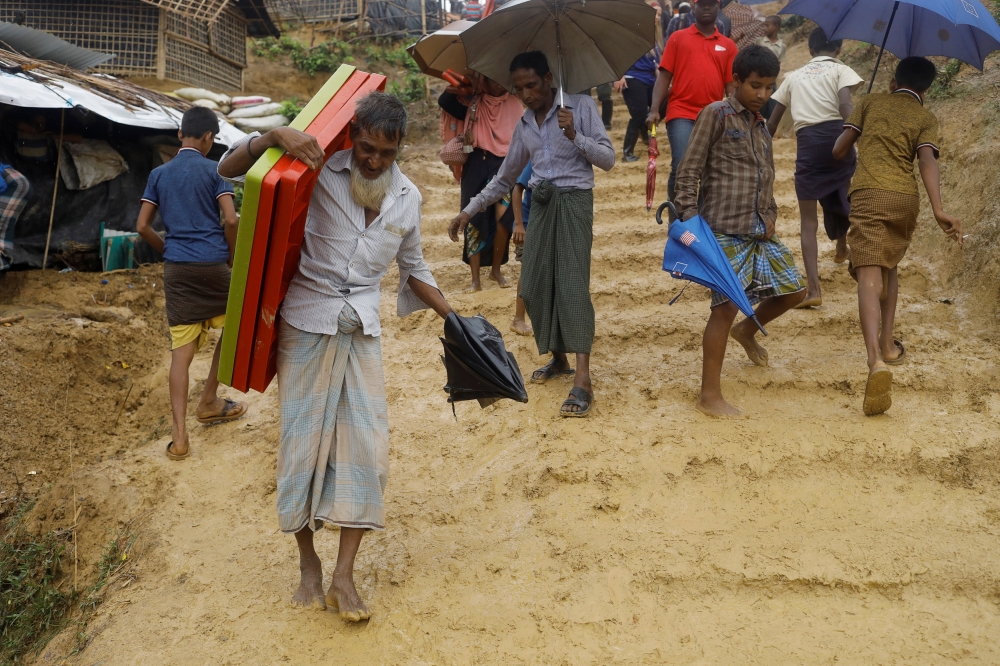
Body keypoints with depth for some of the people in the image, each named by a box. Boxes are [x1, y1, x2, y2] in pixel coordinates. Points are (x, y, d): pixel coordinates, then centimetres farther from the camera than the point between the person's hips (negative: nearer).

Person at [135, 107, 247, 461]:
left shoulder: (159, 174, 11)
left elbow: (142, 226, 7)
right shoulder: (214, 170, -1)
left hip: (176, 269, 3)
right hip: (213, 264, -3)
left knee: (181, 349, 0)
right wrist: (232, 257, 4)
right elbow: (231, 220, -11)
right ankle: (208, 402, 27)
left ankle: (179, 435, -7)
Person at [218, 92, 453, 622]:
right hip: (306, 325, -3)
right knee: (302, 440, 2)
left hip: (362, 330, 3)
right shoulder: (319, 169, -8)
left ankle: (344, 577, 4)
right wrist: (277, 136, -27)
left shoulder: (407, 198, 5)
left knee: (366, 444, -4)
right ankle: (308, 565, 20)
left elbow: (413, 268, 19)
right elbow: (229, 169, -9)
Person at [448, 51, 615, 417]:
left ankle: (582, 380, -21)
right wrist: (470, 210, 16)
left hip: (574, 200, -6)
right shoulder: (524, 125, 16)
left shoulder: (581, 106, 0)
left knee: (572, 283, -16)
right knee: (534, 286, 2)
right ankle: (558, 359, 22)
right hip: (540, 204, 6)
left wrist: (574, 135, -19)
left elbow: (608, 159, -5)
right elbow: (504, 178, 23)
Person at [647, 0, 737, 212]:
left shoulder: (727, 45, 13)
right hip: (681, 114, -3)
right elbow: (664, 75, 4)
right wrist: (654, 110, -7)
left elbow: (730, 85, 11)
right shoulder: (678, 38, 9)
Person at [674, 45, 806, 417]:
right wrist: (688, 215, -14)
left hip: (760, 230, 7)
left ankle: (747, 330, 38)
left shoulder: (762, 128, 19)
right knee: (727, 305, -10)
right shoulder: (717, 114, -2)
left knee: (793, 291, 8)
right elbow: (690, 169, -7)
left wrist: (771, 215, 12)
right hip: (724, 229, -7)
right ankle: (710, 396, -2)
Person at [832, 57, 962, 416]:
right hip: (906, 197, 3)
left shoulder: (871, 102, 17)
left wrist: (863, 146, 35)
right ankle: (887, 343, 30)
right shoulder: (926, 118, 15)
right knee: (889, 265, 28)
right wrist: (938, 209, -16)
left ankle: (875, 360, -34)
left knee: (869, 275, -15)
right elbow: (927, 160, -5)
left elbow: (839, 150, 11)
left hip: (868, 194, -2)